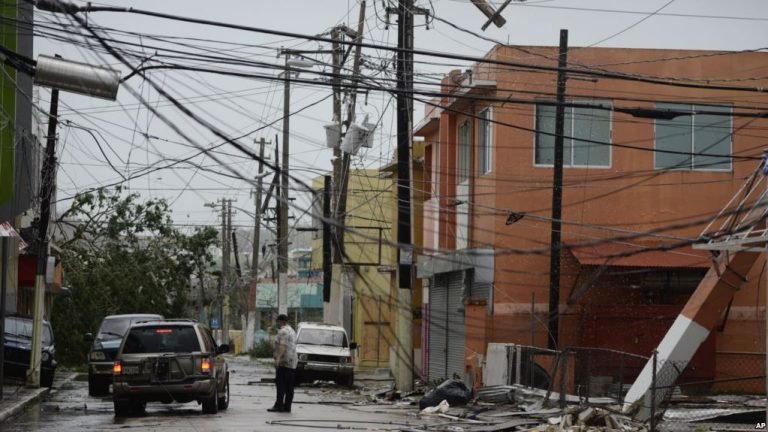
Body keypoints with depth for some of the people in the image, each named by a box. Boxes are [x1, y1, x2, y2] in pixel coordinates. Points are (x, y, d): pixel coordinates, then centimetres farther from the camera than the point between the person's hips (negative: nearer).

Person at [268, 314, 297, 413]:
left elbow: (282, 346, -23)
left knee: (280, 383, -12)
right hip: (292, 363, 10)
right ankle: (287, 406, 6)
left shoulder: (283, 331, -10)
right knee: (289, 386, 6)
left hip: (284, 362, -10)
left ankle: (279, 405, -17)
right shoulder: (292, 331, 22)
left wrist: (278, 358, -32)